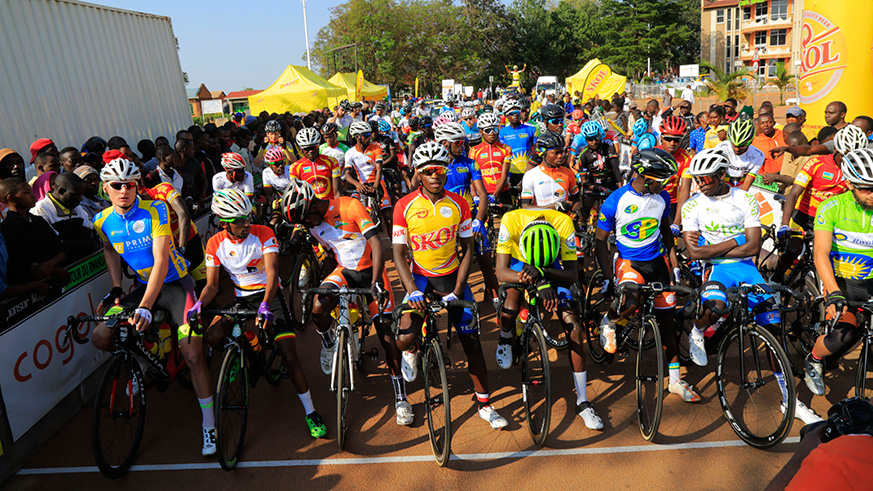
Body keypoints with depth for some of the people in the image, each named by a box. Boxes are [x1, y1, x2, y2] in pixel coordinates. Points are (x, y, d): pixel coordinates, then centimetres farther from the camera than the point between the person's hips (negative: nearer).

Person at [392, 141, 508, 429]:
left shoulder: (458, 204, -4)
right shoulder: (405, 206, -8)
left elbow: (466, 249, -1)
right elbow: (399, 253, -7)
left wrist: (457, 291, -10)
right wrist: (412, 290, -22)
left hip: (452, 277, 1)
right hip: (420, 278, -1)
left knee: (471, 341, 0)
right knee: (405, 339, -20)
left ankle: (484, 404, 17)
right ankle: (412, 350, 21)